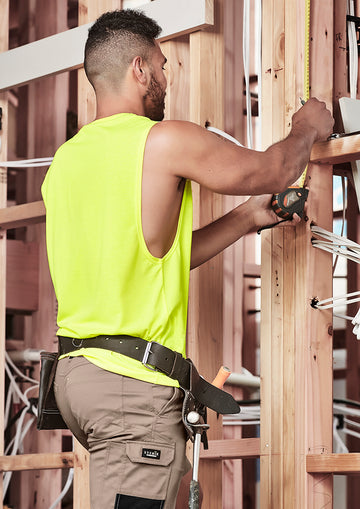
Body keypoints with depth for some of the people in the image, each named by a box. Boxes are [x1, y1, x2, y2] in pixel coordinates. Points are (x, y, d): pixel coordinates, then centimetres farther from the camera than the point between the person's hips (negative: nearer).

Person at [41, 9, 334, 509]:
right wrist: (308, 127, 25)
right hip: (132, 379, -8)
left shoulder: (65, 160, 15)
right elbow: (273, 170, 4)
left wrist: (249, 216, 27)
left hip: (75, 370, 8)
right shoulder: (165, 141, -9)